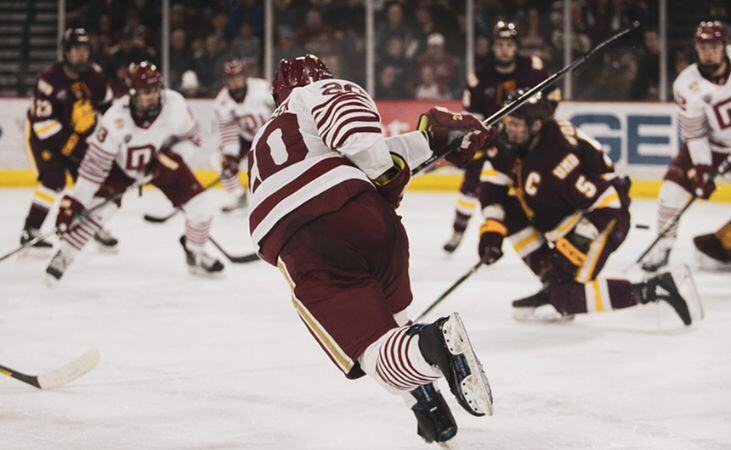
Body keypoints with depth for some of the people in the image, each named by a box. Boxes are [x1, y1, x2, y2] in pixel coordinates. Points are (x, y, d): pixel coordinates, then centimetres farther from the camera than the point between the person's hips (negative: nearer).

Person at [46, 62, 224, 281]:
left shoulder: (175, 105, -29)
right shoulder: (116, 118, -35)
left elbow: (191, 138, -9)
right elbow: (95, 163, -31)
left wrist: (166, 158, -23)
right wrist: (74, 200, -33)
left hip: (162, 160, 2)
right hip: (121, 164, -2)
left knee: (200, 209, -6)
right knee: (97, 208, -21)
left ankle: (196, 255, 23)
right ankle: (62, 258, -1)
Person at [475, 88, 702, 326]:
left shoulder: (556, 157, -31)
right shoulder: (509, 143, -6)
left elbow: (604, 202, -31)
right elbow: (492, 189, 3)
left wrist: (569, 249, -29)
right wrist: (491, 231, -10)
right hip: (564, 214, 10)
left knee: (569, 296, -18)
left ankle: (662, 288, -16)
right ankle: (553, 284, 7)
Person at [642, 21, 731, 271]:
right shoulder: (687, 84, -21)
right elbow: (694, 134, -16)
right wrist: (701, 171, -23)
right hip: (710, 143, 0)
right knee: (674, 184, -13)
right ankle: (663, 247, 2)